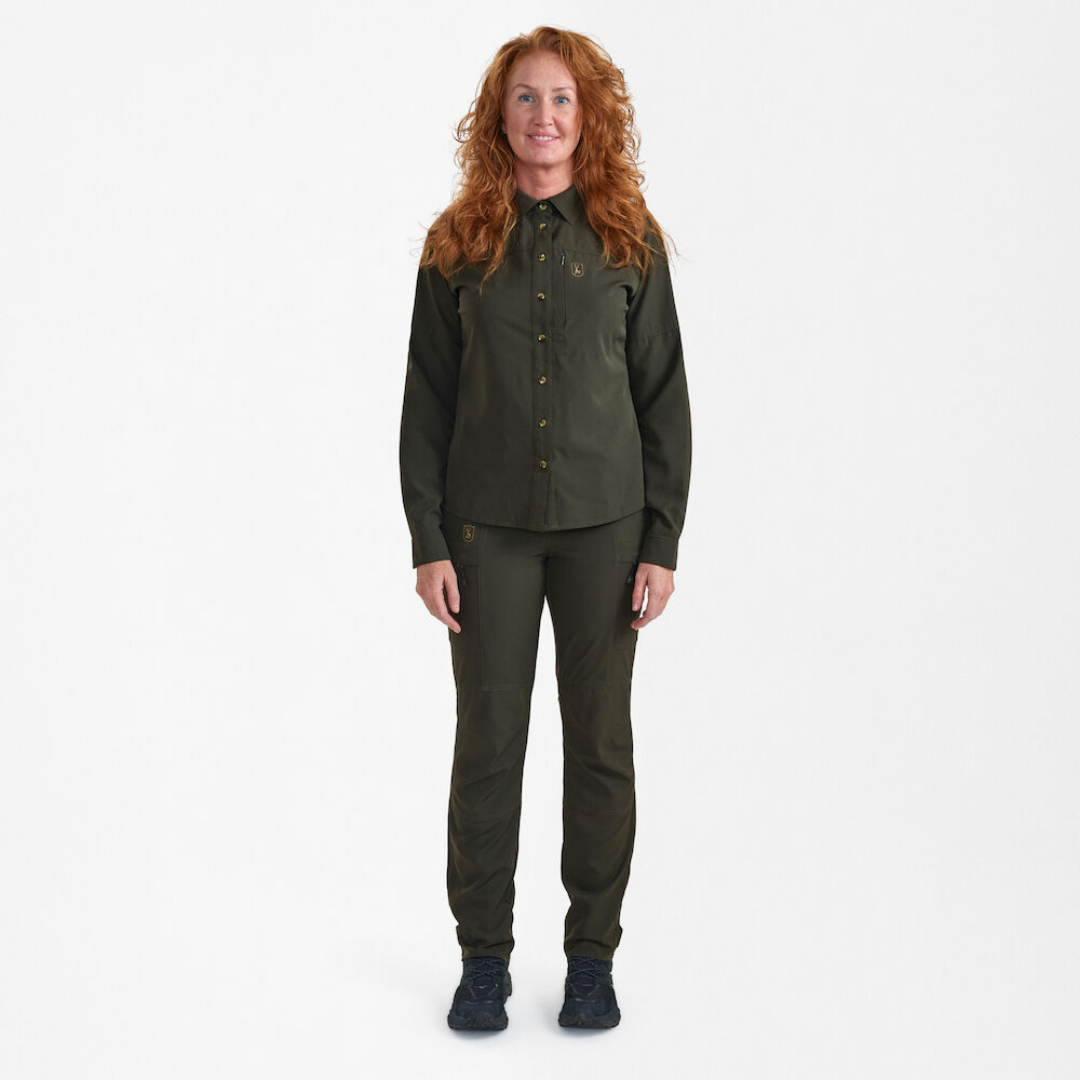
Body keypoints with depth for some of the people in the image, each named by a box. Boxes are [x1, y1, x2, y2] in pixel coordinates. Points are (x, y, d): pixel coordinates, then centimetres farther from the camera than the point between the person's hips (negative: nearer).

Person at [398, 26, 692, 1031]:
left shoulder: (628, 238, 2)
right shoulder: (459, 242, 3)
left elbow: (664, 398, 2)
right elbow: (426, 399, 4)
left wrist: (663, 543, -3)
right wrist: (427, 543, -2)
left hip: (604, 523, 0)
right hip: (488, 524, 0)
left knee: (599, 736, 7)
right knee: (489, 734, 5)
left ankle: (593, 952, 21)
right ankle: (484, 954, 19)